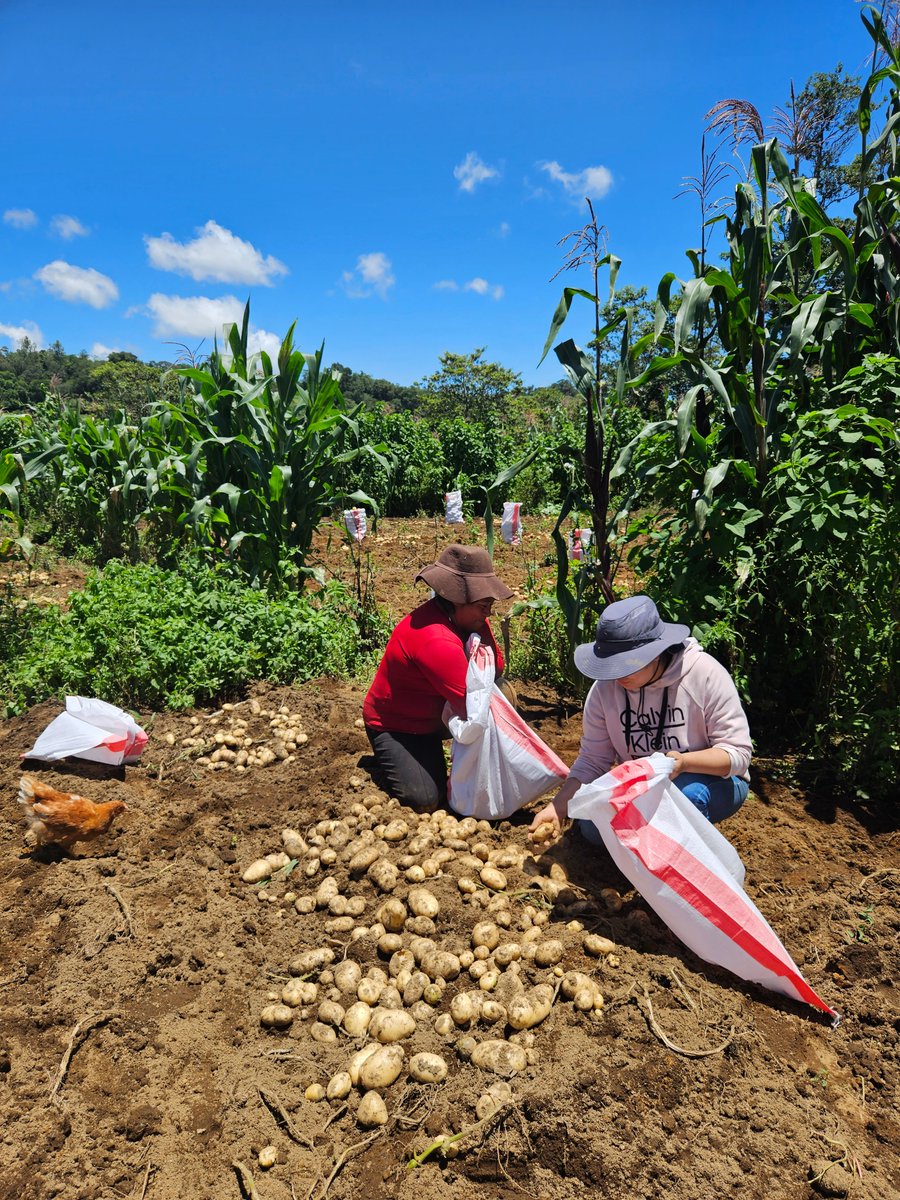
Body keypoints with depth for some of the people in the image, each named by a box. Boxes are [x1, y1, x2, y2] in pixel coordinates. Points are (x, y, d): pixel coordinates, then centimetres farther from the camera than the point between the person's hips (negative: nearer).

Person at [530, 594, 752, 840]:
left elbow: (738, 753, -18)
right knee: (592, 824, -22)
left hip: (712, 782, -2)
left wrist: (684, 762, -37)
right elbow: (591, 761, -7)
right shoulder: (605, 687, -11)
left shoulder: (706, 675, -21)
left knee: (688, 792, -36)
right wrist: (557, 809, -20)